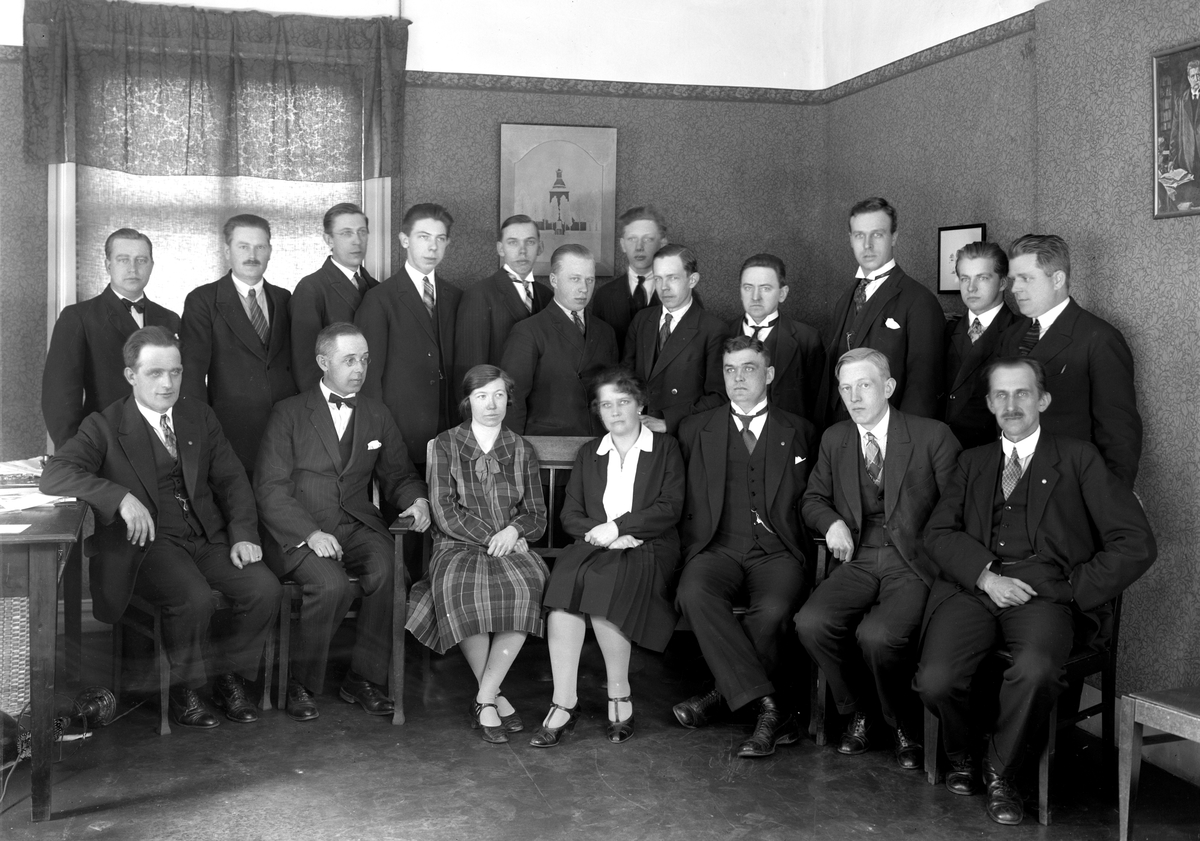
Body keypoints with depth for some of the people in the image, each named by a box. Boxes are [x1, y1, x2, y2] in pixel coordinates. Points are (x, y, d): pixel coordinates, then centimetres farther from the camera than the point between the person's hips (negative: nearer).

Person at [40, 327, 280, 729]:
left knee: (265, 588, -19)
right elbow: (54, 474, -15)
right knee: (194, 597, -32)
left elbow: (231, 479, 12)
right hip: (148, 543, -4)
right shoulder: (104, 427, -1)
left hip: (208, 538, 5)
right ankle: (183, 689, -5)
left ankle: (230, 677, 4)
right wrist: (121, 497, -28)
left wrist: (243, 534, -4)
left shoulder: (199, 416, 14)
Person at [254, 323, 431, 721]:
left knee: (386, 569, -29)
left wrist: (417, 499, -6)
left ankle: (365, 678, -12)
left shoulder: (377, 415, 16)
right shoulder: (289, 413, 3)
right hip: (299, 531, -3)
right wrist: (311, 533, -19)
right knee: (332, 584, -32)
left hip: (357, 525, 3)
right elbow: (270, 487, -5)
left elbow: (397, 474, 19)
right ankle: (302, 685, -10)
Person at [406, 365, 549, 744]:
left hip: (510, 547, 2)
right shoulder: (446, 445, 8)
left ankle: (484, 698, -24)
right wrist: (491, 536, -11)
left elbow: (537, 515, 13)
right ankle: (495, 696, -21)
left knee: (529, 587, -33)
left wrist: (513, 530, -10)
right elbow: (445, 513, -2)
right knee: (463, 590, -36)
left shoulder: (521, 450, 16)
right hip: (458, 547, -2)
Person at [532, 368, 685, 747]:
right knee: (564, 578, -31)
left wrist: (616, 526, -11)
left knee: (603, 579, -35)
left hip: (647, 550, -3)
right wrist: (596, 532, -8)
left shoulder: (665, 448, 13)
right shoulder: (588, 454, 24)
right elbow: (570, 513, 14)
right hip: (594, 546, 3)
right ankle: (564, 703, -31)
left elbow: (671, 507, -2)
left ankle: (619, 694, -23)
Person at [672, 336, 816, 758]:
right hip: (718, 547, 1)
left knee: (772, 610, -33)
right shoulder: (696, 430, 19)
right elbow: (686, 505, 17)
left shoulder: (800, 433, 17)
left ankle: (722, 694, -10)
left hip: (778, 551, -1)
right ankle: (771, 707, -29)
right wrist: (694, 549, 1)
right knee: (693, 593, -33)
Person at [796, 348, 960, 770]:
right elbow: (812, 499, 21)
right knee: (811, 622, -23)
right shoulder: (834, 439, 14)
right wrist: (832, 522, -1)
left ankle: (906, 725, 0)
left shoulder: (933, 436, 1)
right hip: (858, 562, 4)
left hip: (913, 565, -4)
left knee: (877, 635, -30)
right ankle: (859, 713, 3)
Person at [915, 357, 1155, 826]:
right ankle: (962, 753, 10)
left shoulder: (1077, 459, 14)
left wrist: (1073, 590, -3)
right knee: (935, 681, -25)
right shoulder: (972, 463, 24)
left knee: (1036, 671, -35)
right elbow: (937, 533, 9)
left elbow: (1136, 544, 5)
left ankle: (1001, 771, -7)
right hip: (973, 589, 2)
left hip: (1044, 594, -2)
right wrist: (986, 575, -8)